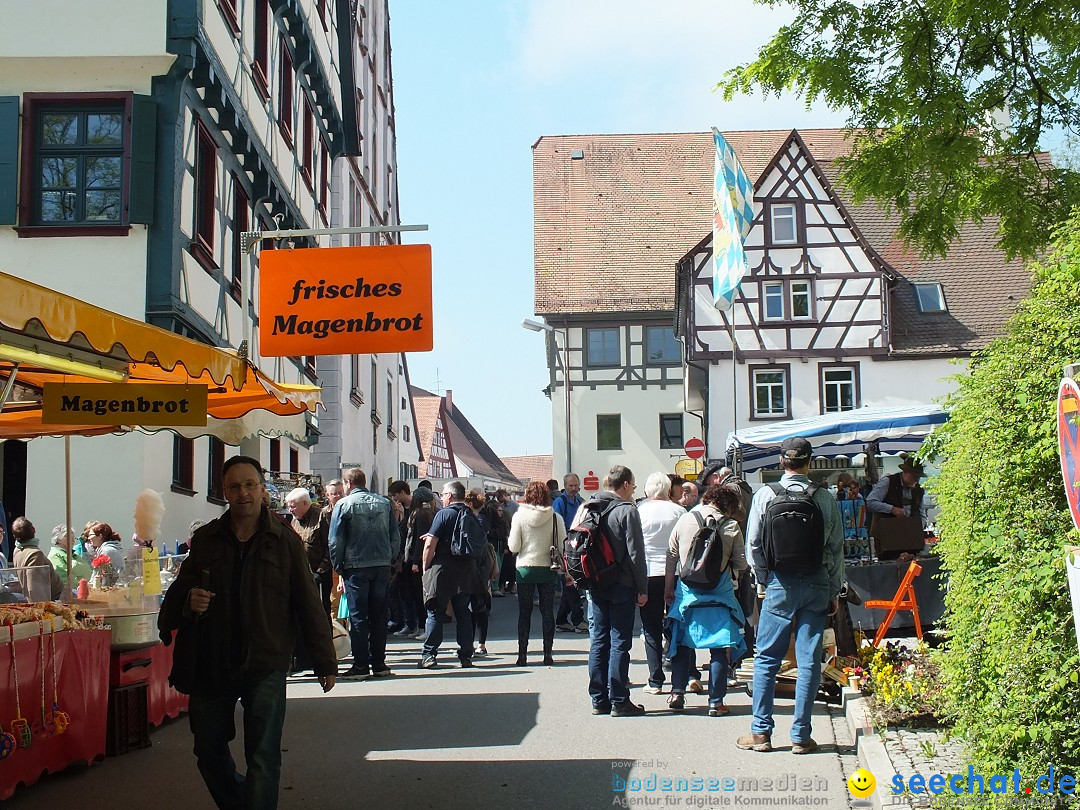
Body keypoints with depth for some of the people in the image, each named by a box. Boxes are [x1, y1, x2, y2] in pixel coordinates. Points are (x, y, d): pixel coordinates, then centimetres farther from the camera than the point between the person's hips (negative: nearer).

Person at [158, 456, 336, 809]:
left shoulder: (285, 540, 0)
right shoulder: (205, 540, 7)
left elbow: (308, 604, 1)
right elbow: (178, 592, 14)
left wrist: (325, 662, 1)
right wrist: (189, 601, -11)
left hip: (264, 665, -3)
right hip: (210, 664, 4)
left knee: (263, 758, -7)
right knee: (209, 752, 15)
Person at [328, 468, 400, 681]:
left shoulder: (344, 504, -5)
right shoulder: (384, 503, 8)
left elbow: (335, 541, -7)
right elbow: (396, 537, 9)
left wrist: (338, 567, 3)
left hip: (356, 567, -4)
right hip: (382, 567, 4)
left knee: (358, 617, 0)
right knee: (379, 615, 9)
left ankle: (361, 666, 0)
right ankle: (378, 664, 12)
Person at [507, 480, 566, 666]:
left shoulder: (519, 516, -7)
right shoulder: (556, 518, -5)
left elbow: (513, 547, -6)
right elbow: (562, 546, -3)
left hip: (525, 569, 0)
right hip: (548, 569, 1)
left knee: (524, 612, 7)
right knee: (547, 611, 8)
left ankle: (522, 654, 6)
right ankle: (548, 654, 7)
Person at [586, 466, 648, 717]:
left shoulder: (587, 507, 9)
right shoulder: (626, 511, -11)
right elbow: (636, 554, -13)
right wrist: (642, 589, -7)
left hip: (595, 585, 6)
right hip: (621, 586, -6)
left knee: (598, 642, 10)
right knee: (619, 643, -2)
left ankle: (599, 700, 13)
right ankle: (619, 701, 0)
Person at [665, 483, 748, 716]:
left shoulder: (685, 520, 0)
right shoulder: (731, 526, -7)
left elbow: (671, 557, 4)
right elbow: (741, 564, -4)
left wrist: (668, 588, 13)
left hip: (688, 591, 2)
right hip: (720, 592, -2)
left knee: (683, 643, 16)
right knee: (720, 648, 5)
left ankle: (677, 692, 10)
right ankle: (716, 702, 5)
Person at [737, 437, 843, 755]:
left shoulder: (765, 495, -4)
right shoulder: (825, 499, -2)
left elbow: (753, 544, -2)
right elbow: (836, 547, 2)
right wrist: (834, 592, 11)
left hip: (780, 584, -1)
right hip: (817, 584, 1)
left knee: (766, 659, 8)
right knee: (809, 661, 5)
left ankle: (761, 731, 9)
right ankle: (801, 736, 7)